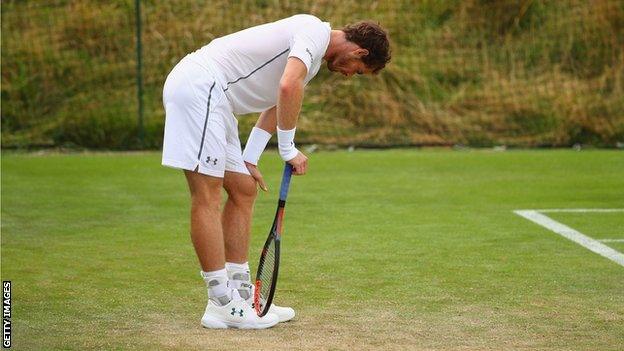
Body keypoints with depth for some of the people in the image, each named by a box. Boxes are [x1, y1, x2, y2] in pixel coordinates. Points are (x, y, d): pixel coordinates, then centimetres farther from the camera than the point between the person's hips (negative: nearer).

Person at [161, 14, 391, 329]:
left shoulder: (312, 57, 21)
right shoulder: (315, 32, -11)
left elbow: (276, 105, 27)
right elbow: (288, 87, -26)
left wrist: (249, 160, 20)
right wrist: (289, 150, -15)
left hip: (212, 99, 11)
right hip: (198, 87, -11)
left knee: (243, 191, 11)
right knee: (207, 197, -9)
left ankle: (241, 294, 14)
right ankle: (221, 304, -8)